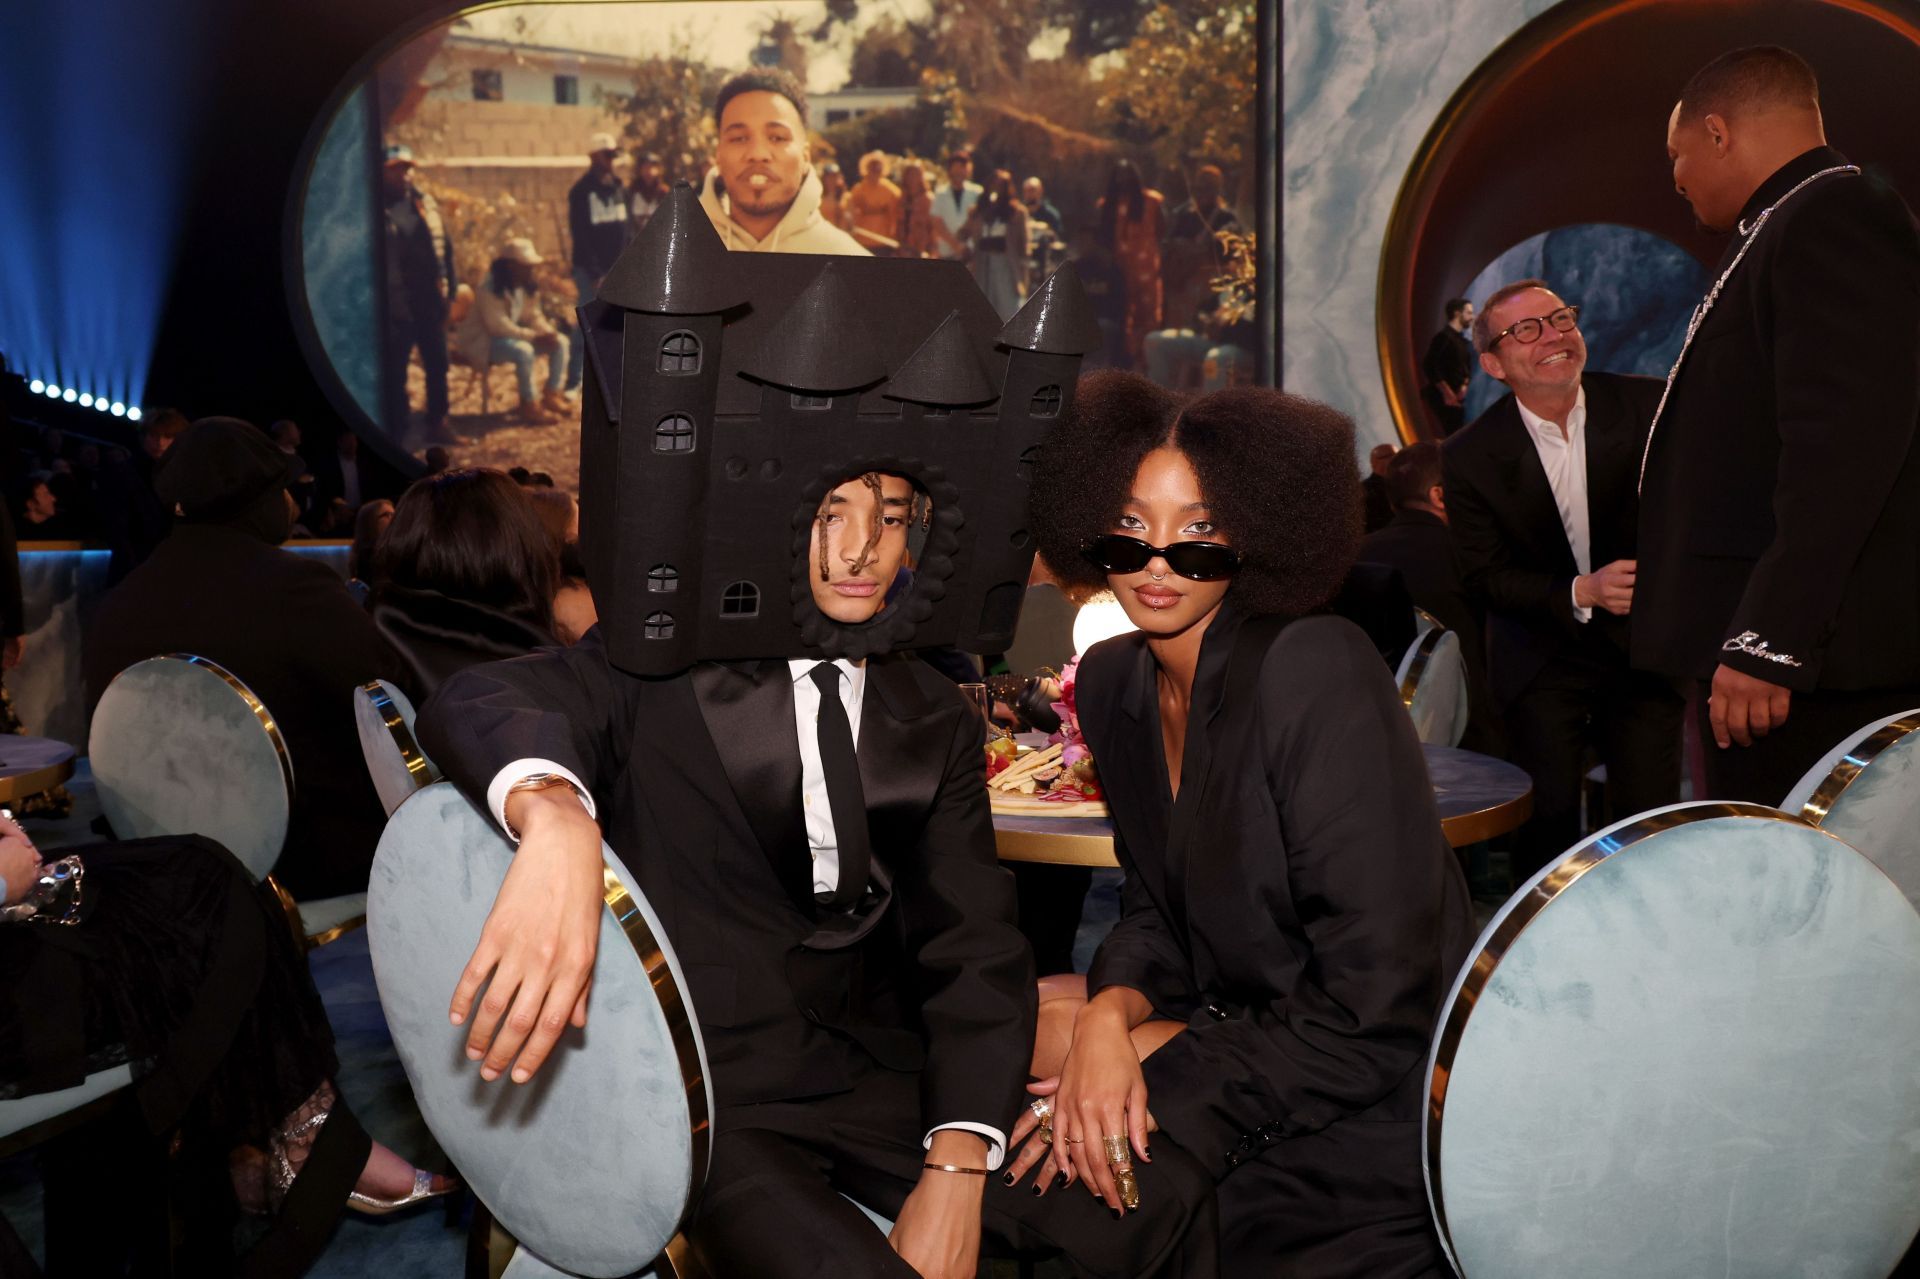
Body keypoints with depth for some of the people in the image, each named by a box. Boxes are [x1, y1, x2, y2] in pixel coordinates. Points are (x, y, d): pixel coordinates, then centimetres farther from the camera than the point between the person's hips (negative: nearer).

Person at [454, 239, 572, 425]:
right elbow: (499, 326, -30)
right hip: (484, 342, -9)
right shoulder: (490, 289, -24)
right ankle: (529, 405, -26)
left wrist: (548, 332, -13)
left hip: (514, 335, 9)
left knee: (561, 342, -2)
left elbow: (534, 316, 10)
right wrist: (534, 336, -30)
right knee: (524, 351, -38)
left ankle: (552, 394, 1)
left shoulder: (528, 287, 3)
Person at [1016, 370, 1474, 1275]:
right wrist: (1110, 1014, -13)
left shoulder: (1316, 672, -23)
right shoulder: (1111, 682, 0)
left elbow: (1378, 1012, -23)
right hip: (1245, 1023, 7)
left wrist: (1159, 1077, -20)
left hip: (1374, 1116, -7)